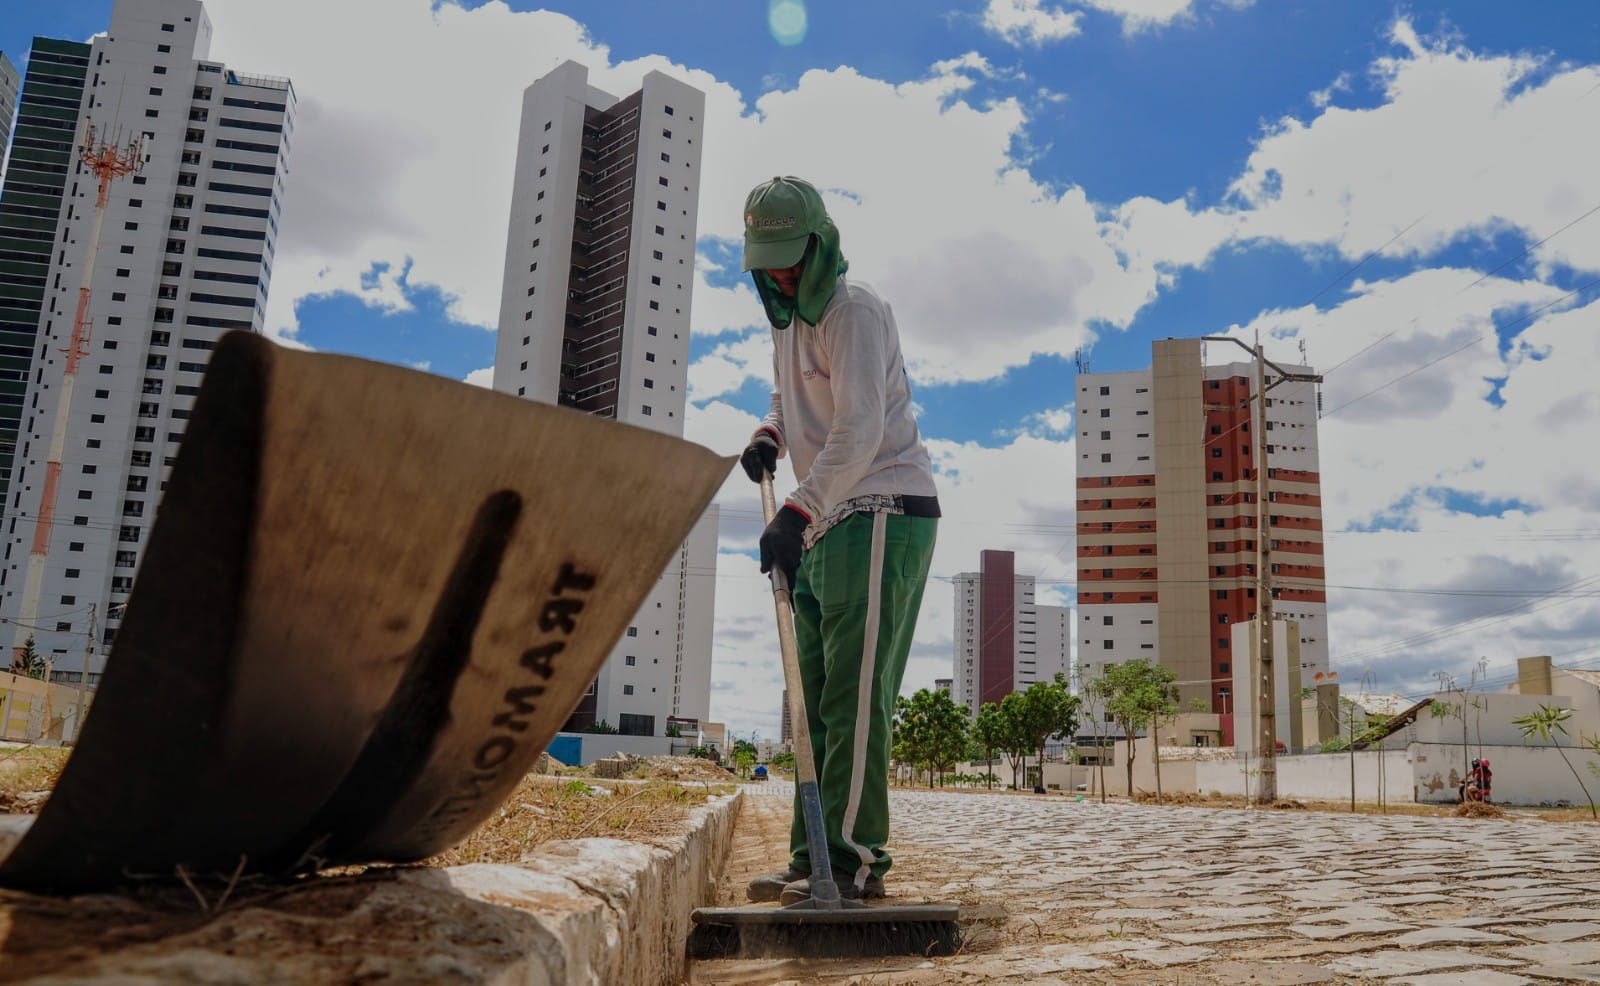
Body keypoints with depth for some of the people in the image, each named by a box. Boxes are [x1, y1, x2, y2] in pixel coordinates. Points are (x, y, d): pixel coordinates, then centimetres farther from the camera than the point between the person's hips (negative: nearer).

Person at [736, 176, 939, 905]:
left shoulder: (853, 311, -11)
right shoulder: (787, 318, 18)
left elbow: (860, 429, -23)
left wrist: (797, 511, -32)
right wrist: (769, 434, 10)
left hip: (882, 516, -9)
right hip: (828, 526, 10)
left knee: (853, 696, -13)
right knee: (814, 698, 8)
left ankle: (853, 858, -10)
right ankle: (813, 858, 13)